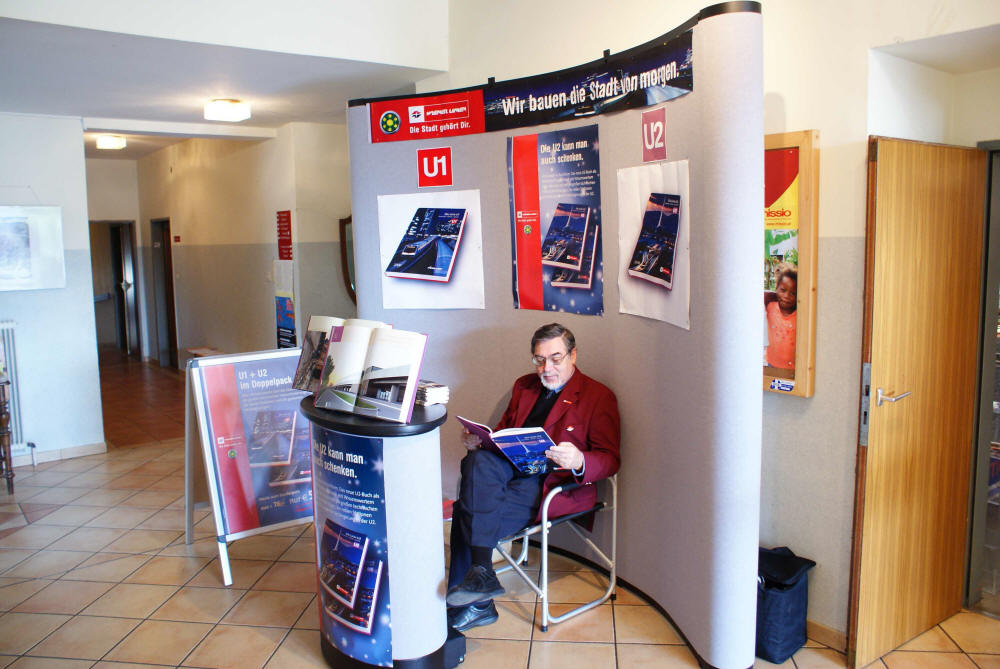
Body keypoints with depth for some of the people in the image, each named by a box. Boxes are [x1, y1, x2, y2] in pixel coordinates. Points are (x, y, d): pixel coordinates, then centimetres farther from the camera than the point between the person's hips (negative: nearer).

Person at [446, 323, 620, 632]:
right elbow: (503, 430, 26)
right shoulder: (524, 386, 22)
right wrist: (478, 440, 2)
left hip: (558, 484, -6)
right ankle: (480, 573, -26)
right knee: (478, 461, -29)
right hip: (512, 470, 6)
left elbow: (610, 460, -2)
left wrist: (578, 462, -25)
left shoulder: (599, 397, 4)